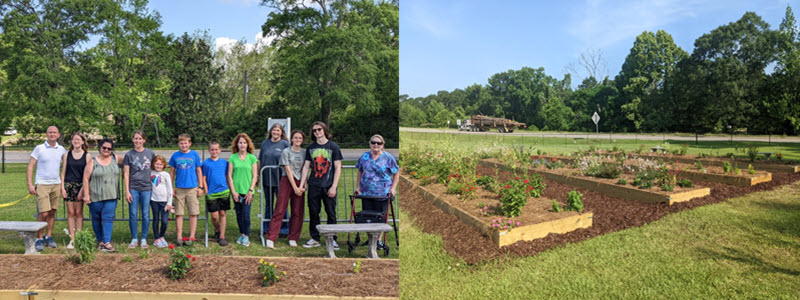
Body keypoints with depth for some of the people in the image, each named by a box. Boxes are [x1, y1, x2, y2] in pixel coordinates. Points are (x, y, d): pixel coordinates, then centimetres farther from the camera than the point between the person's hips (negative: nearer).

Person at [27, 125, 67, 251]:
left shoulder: (62, 150, 7)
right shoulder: (39, 148, -3)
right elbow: (30, 166, -2)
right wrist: (30, 184, -9)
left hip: (56, 184, 4)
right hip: (42, 184, -4)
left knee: (52, 212, 7)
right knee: (44, 213, -9)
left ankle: (49, 237, 18)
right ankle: (39, 239, 5)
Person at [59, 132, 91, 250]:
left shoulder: (87, 156, 2)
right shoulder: (66, 155, 9)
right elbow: (63, 172, 9)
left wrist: (83, 189, -8)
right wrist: (62, 187, 0)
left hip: (81, 186, -2)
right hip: (68, 184, 2)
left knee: (79, 213, 0)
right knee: (70, 213, 2)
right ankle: (72, 239, 6)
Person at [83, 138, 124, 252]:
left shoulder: (115, 159, 8)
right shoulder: (93, 162, 0)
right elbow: (86, 179, -2)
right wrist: (86, 195, -8)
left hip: (111, 196, 1)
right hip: (95, 197, -1)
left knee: (108, 218, -7)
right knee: (96, 219, 9)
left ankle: (107, 243, -11)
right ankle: (100, 241, 22)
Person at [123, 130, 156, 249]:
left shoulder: (150, 153, 3)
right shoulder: (129, 154, 1)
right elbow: (126, 174, 1)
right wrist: (127, 191, -4)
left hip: (146, 188, 0)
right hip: (133, 188, 0)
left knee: (146, 215, 4)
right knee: (133, 215, 2)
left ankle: (144, 239, 15)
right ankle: (134, 239, 14)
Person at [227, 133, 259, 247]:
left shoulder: (252, 158, 3)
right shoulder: (232, 158, 4)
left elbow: (255, 176, 2)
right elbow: (229, 175, 3)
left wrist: (250, 190, -6)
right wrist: (233, 191, -3)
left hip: (247, 191, -1)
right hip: (236, 191, 1)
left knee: (246, 215, -7)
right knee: (239, 214, 7)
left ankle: (246, 236, 6)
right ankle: (242, 234, 21)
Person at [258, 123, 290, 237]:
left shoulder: (285, 144, -3)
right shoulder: (265, 143, 7)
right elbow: (260, 161, 13)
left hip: (280, 179, -4)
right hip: (266, 179, 4)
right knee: (268, 204, 15)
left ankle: (285, 228, 10)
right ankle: (267, 227, 25)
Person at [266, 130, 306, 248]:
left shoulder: (305, 153, 10)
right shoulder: (286, 152, -1)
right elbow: (288, 170, -5)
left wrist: (302, 186, -4)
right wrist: (295, 187, -9)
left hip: (299, 183, 4)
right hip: (287, 182, -3)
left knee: (298, 212, 4)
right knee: (279, 211, -5)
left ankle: (293, 239, 15)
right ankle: (270, 239, -1)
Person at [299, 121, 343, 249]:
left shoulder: (333, 146, -1)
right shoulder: (310, 148, 10)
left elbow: (338, 168, -3)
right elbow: (306, 167, 12)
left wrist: (334, 187, -10)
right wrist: (301, 185, 5)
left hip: (328, 187, -3)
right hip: (313, 186, 3)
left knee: (331, 213, 2)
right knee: (313, 213, 6)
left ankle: (332, 239, 13)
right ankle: (315, 239, 18)